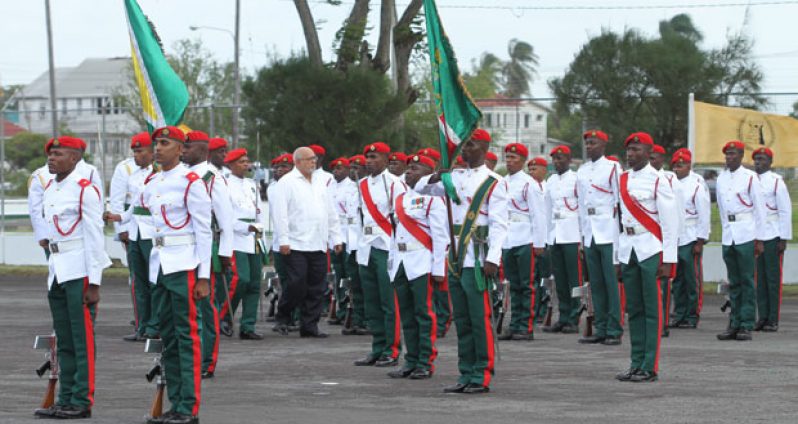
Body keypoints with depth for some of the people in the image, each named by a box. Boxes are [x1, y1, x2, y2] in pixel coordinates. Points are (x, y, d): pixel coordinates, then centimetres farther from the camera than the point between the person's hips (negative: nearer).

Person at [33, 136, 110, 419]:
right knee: (64, 340, 11)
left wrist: (94, 283, -15)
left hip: (80, 271, -8)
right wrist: (52, 270, 16)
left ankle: (82, 402, -1)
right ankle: (66, 399, 16)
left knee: (82, 339, -3)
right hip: (57, 269, 8)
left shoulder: (85, 190, -11)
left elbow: (95, 237, -13)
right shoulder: (49, 189, 13)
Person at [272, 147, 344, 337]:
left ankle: (309, 326, 9)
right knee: (297, 284, -11)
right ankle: (282, 318, 9)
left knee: (316, 287, 4)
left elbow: (331, 213, 21)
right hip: (296, 244, -6)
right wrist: (283, 240, -14)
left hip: (319, 245, 6)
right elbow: (281, 213, -8)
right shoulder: (287, 182, -2)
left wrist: (336, 238, 15)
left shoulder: (320, 182, 18)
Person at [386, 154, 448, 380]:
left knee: (424, 316, -5)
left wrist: (438, 269, -13)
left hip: (422, 264, -7)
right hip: (401, 263, 7)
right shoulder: (399, 199, 16)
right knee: (407, 317, 8)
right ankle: (411, 362, 13)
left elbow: (440, 236, -9)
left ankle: (426, 363, -1)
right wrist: (391, 263, 18)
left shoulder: (432, 199, -6)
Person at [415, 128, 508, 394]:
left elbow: (499, 224, -11)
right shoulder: (456, 178, 15)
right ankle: (466, 375, 15)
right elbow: (420, 188, 21)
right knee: (461, 321, 10)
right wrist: (434, 179, -2)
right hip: (456, 259, 7)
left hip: (477, 260, -7)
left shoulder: (493, 183, -5)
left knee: (480, 320, -5)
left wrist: (492, 259, -20)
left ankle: (482, 377, -2)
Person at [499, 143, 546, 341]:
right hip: (507, 242, 6)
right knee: (514, 286, 10)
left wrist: (539, 243, -11)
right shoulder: (502, 183, 13)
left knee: (527, 287, -2)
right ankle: (515, 326, 13)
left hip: (525, 242, -6)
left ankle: (527, 328, -1)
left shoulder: (529, 184, -6)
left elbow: (538, 215, -8)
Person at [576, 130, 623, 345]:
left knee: (611, 282, -5)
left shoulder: (613, 167, -3)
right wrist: (583, 232, 15)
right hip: (590, 235, 6)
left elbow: (620, 200, -4)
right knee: (596, 284, 7)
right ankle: (601, 329, 11)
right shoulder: (581, 171, 14)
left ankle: (614, 330, -3)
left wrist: (620, 231, -7)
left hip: (608, 233, -6)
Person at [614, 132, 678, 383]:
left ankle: (650, 369, -3)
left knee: (652, 310, -4)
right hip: (628, 250, 6)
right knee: (634, 310, 8)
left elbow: (671, 221, -8)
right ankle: (637, 364, 13)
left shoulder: (657, 181, -6)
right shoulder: (622, 180, 11)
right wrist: (617, 258, 13)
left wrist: (668, 260, -12)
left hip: (651, 250, -6)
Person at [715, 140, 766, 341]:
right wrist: (725, 230, 15)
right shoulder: (721, 178, 12)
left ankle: (746, 326, -3)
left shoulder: (750, 177, -3)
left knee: (747, 281, -4)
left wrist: (759, 240, -4)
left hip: (746, 235, -5)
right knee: (734, 282, 7)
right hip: (728, 236, 5)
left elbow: (759, 209, -2)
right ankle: (735, 324, 10)